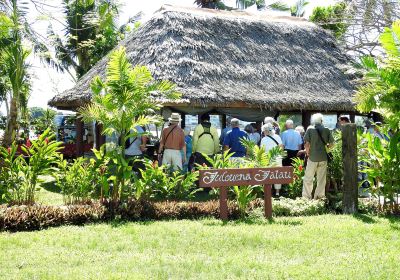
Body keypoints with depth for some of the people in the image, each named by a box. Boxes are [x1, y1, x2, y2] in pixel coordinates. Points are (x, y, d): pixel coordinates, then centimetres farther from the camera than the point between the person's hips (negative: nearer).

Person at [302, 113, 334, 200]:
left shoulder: (310, 129, -5)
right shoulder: (326, 130, 1)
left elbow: (306, 144, -10)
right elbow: (331, 144, 2)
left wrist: (307, 152, 4)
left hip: (313, 157, -2)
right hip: (324, 157, 2)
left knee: (308, 178, 5)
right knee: (321, 179, 11)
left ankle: (306, 196, 4)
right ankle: (320, 195, 14)